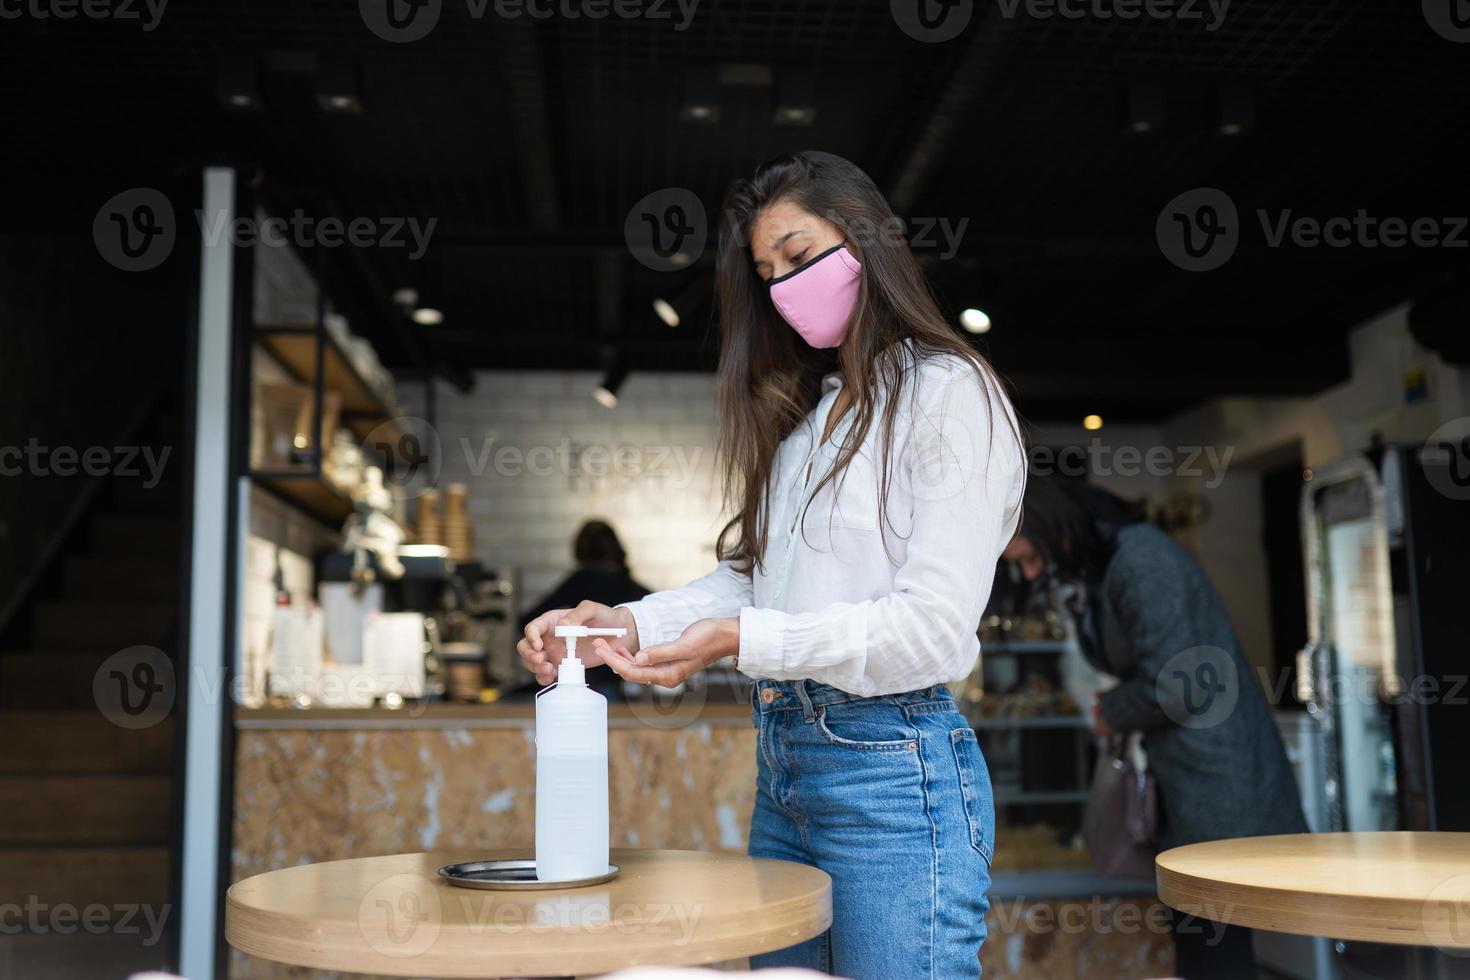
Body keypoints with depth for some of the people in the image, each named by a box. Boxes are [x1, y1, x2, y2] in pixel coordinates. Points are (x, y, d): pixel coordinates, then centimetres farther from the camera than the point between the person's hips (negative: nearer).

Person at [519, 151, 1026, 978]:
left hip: (893, 765, -7)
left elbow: (935, 625, -14)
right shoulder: (803, 415, 20)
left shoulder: (951, 392, -5)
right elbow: (746, 576, 12)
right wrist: (629, 623, -5)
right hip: (782, 764, 7)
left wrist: (741, 640, -22)